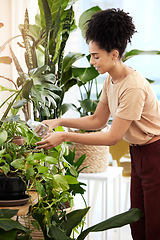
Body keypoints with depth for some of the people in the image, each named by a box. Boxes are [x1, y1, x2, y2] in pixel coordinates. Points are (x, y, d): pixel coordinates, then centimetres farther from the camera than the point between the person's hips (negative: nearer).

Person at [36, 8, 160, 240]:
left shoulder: (133, 88, -26)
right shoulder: (111, 81, 3)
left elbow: (112, 137, -22)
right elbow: (97, 120, 12)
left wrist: (65, 137, -20)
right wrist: (59, 122, 1)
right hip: (138, 155, 9)